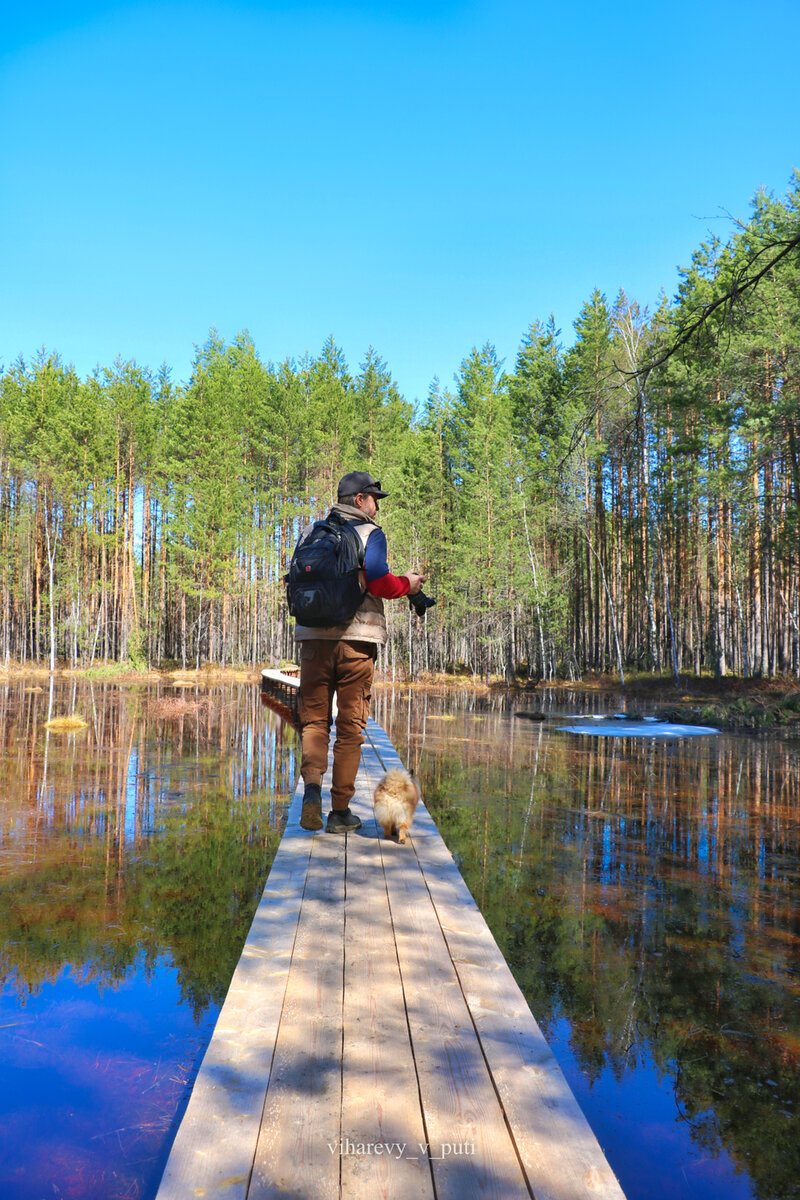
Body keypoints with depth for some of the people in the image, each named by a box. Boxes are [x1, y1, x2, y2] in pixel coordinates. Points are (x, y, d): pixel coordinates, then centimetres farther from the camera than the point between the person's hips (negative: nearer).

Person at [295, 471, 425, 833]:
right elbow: (378, 582, -14)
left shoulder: (311, 532, 13)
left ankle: (312, 783, -14)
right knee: (350, 727, 6)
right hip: (356, 639, -3)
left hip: (314, 637, 3)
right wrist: (408, 584, 4)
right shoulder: (370, 534, -1)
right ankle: (340, 810, 10)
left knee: (314, 718, 11)